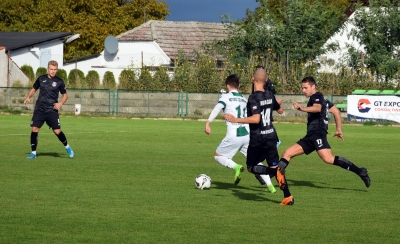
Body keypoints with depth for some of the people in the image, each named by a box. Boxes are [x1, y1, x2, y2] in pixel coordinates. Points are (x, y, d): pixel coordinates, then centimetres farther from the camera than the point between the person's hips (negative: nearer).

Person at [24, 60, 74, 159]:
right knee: (34, 129, -7)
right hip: (39, 109, 2)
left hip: (52, 110, -2)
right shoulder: (41, 79, 6)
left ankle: (67, 147, 20)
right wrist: (28, 97, 0)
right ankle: (33, 152, 5)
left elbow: (65, 95, 9)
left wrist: (60, 103, -10)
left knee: (57, 131, -6)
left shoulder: (59, 81, 1)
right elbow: (34, 89, 19)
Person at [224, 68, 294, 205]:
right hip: (271, 136, 6)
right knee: (274, 165, 9)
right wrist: (278, 103, 43)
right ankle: (287, 197, -2)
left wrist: (236, 120, -24)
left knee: (251, 167, 8)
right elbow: (280, 111, 20)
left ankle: (277, 172, -18)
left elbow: (256, 119, -28)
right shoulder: (270, 95, 4)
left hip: (257, 138, -6)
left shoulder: (253, 98, -17)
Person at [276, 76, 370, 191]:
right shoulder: (321, 99, 26)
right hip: (310, 136, 11)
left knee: (328, 159, -28)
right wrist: (339, 129, 27)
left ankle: (360, 172, -27)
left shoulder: (316, 97, -3)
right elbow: (336, 111, 28)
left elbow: (317, 108, -26)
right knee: (286, 154, 5)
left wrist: (302, 108, -41)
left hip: (318, 134, -11)